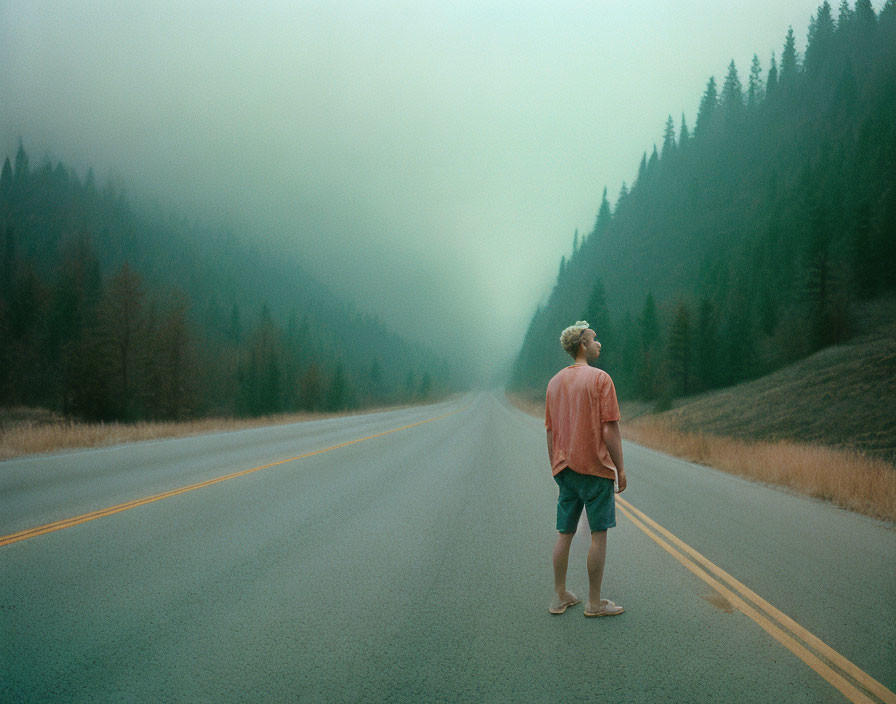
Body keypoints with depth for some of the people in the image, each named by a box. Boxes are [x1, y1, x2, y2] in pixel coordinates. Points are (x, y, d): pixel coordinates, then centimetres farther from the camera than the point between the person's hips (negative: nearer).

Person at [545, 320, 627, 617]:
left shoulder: (554, 382, 10)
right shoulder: (600, 378, -10)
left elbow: (550, 432, 12)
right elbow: (610, 429, -13)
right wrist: (620, 469, -7)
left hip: (564, 469, 6)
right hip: (595, 469, -6)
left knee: (565, 533, 12)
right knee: (599, 534, 1)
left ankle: (560, 596, 18)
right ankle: (595, 602, 6)